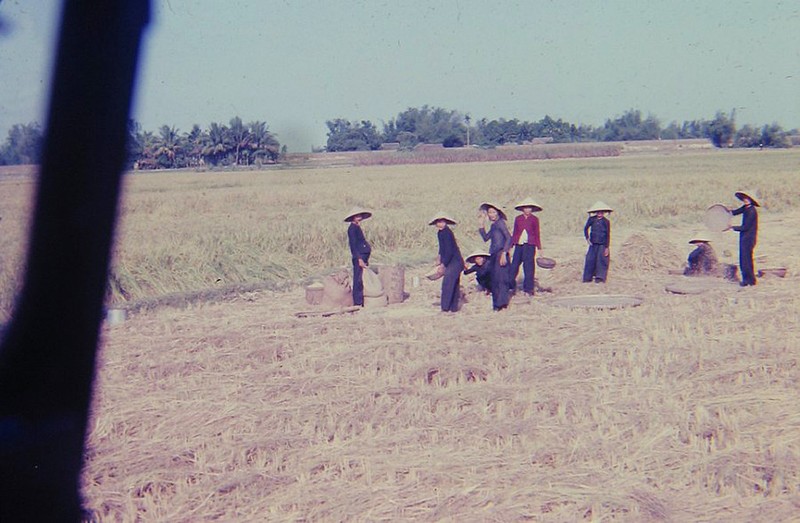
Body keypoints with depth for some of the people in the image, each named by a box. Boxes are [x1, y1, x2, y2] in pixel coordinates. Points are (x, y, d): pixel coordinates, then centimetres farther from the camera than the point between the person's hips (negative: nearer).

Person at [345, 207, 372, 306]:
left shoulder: (357, 228, 18)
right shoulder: (352, 228, -10)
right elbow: (353, 245, -16)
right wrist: (359, 259, -20)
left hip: (362, 257, 10)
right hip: (358, 257, -10)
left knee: (360, 281, 10)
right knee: (358, 280, -8)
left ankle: (360, 303, 13)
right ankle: (357, 303, -8)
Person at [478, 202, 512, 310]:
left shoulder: (500, 223, -8)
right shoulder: (493, 225, 18)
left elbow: (509, 237, -16)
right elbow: (486, 238, 16)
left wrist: (504, 253, -22)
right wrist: (482, 225, 15)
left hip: (500, 254, -9)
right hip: (494, 255, 9)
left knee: (500, 277, -12)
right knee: (494, 279, 8)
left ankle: (501, 303, -13)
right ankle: (496, 303, 11)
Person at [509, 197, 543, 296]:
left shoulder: (534, 219, 4)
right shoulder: (518, 219, 9)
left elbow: (537, 234, 7)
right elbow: (514, 233, 13)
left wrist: (539, 248, 4)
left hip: (530, 246, -2)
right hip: (519, 245, 2)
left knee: (528, 267, -2)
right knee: (514, 265, 1)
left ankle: (528, 289, 5)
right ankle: (511, 286, 15)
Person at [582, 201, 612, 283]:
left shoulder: (606, 222, -4)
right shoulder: (592, 219, 1)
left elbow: (608, 235, -3)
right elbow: (586, 228, 17)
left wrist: (607, 247, -6)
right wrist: (587, 238, 7)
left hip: (602, 244, -2)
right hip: (593, 243, 2)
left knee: (601, 260, -8)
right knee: (590, 259, 1)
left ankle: (600, 278, -6)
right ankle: (588, 278, 9)